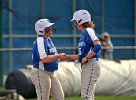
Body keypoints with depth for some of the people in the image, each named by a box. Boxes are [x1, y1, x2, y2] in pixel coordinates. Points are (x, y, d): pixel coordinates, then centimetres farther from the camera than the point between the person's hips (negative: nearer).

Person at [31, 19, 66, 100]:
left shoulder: (49, 40, 14)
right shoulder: (40, 42, -17)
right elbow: (44, 59, -27)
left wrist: (61, 56, 3)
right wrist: (58, 56, -19)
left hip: (51, 73, 10)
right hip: (41, 73, -10)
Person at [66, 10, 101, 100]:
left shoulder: (89, 31, -9)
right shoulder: (84, 34, 19)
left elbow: (98, 46, -23)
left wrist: (86, 58, -19)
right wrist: (68, 57, 19)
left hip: (91, 66, -10)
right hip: (85, 67, 10)